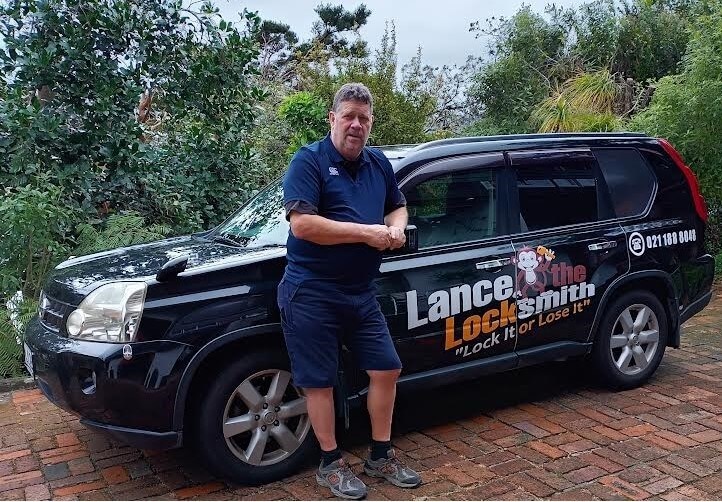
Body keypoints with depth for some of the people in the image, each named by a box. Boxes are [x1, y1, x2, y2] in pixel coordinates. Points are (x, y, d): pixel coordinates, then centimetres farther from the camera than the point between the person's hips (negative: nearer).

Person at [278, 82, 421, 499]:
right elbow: (302, 224, -21)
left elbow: (398, 207, 26)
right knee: (320, 382, 3)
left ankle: (381, 456, 28)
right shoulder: (310, 161, -10)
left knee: (386, 370, 10)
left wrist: (396, 228, 1)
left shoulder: (379, 164, 11)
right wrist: (366, 233, -19)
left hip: (361, 292, 7)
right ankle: (332, 464, 21)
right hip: (312, 293, -6)